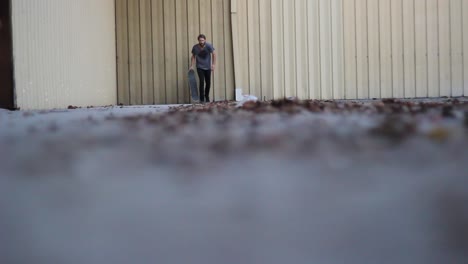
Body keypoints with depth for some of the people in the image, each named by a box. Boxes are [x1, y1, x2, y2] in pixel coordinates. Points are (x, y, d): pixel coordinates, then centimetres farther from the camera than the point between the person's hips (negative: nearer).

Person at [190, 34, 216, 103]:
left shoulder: (209, 46, -12)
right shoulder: (195, 47, -8)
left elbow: (214, 54, -9)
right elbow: (193, 57, 5)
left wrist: (213, 64, -17)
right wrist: (192, 66, -1)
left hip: (208, 67, 1)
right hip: (200, 68, -1)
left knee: (208, 83, 6)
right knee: (202, 82, -13)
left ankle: (207, 96, 29)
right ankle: (202, 99, -6)